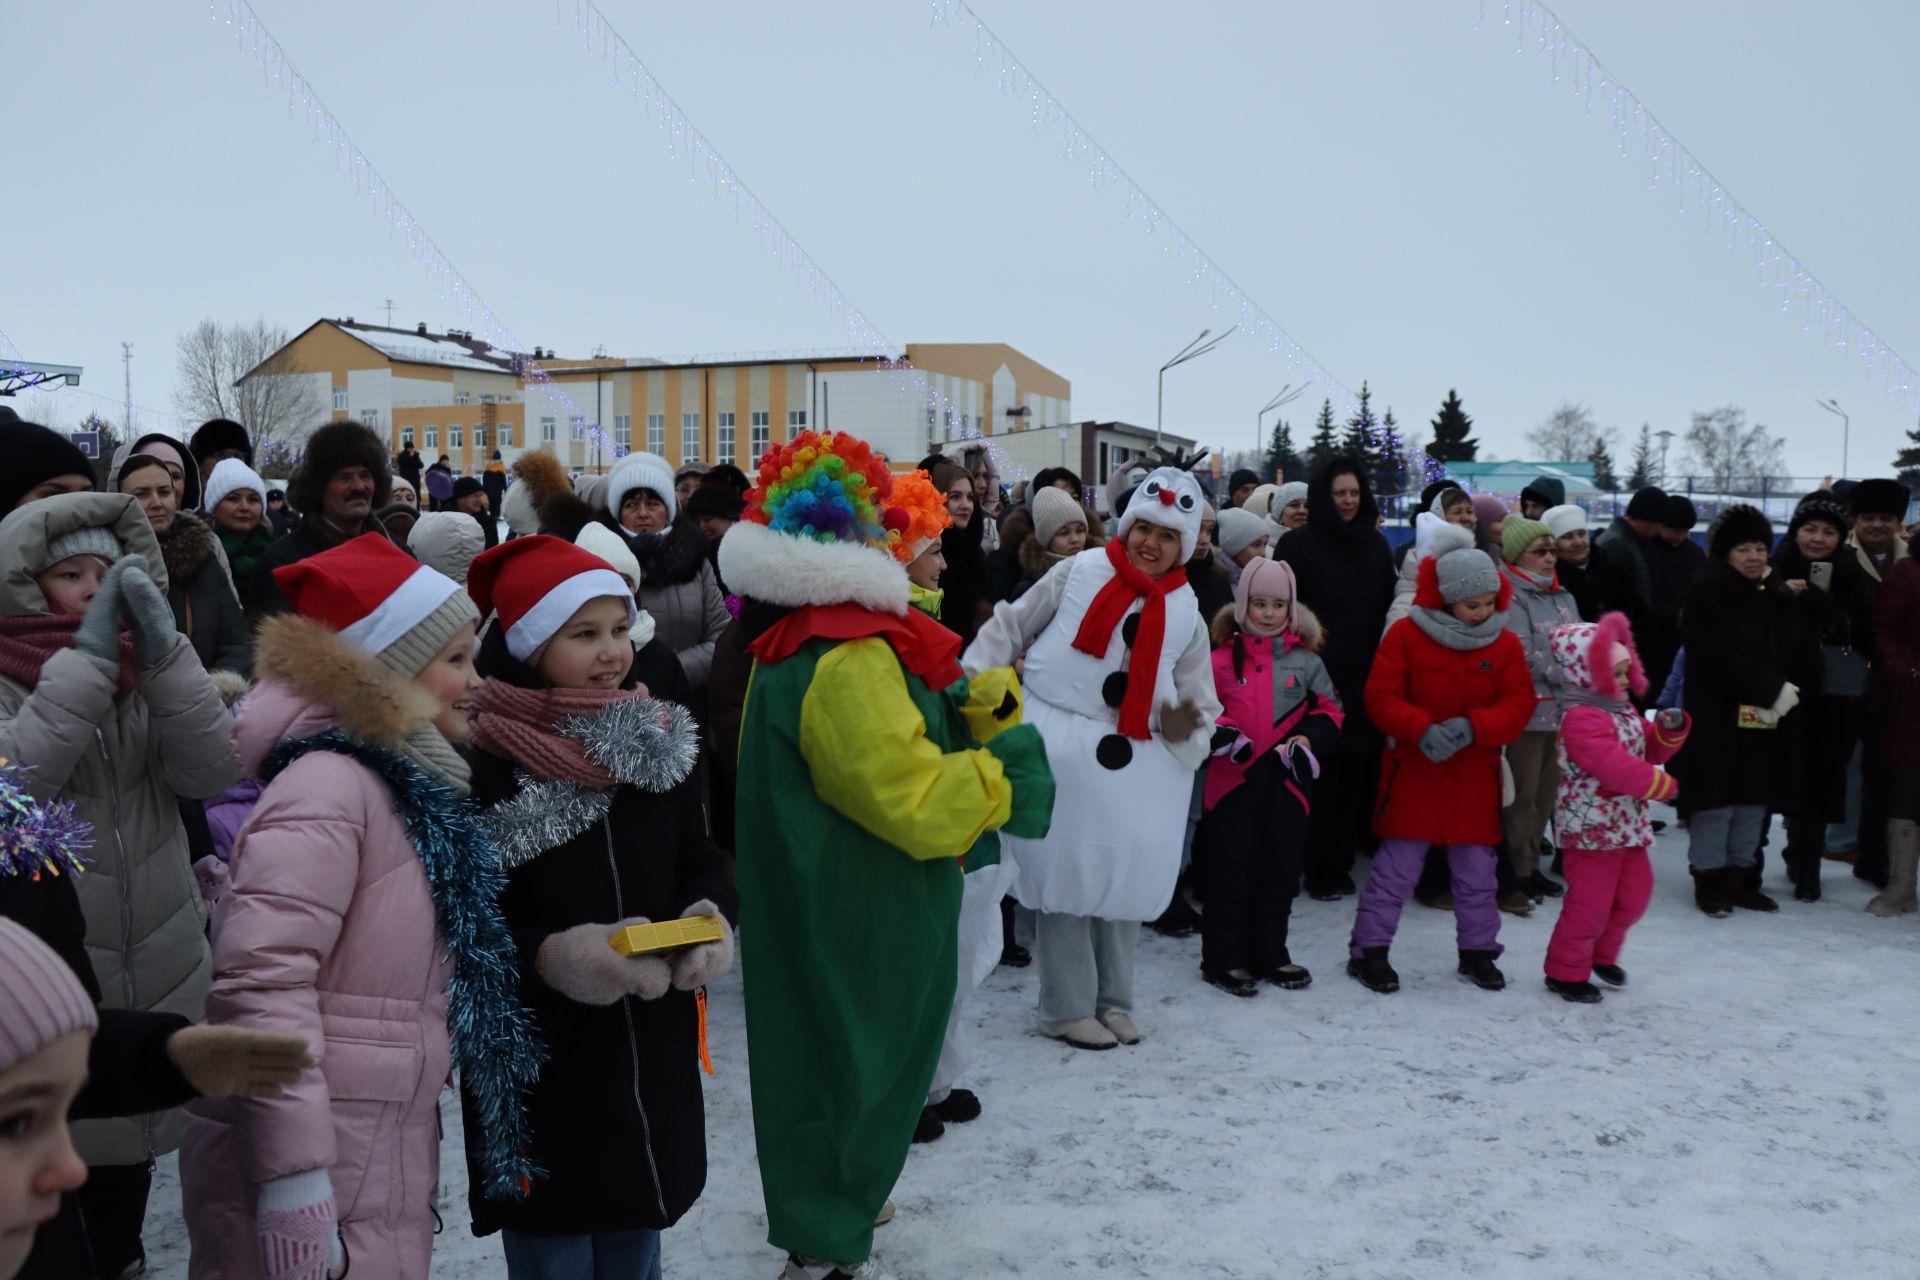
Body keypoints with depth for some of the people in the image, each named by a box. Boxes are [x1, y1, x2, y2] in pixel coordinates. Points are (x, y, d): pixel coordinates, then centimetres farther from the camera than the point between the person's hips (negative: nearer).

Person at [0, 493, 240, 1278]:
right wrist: (87, 655, -27)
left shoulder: (143, 675, 4)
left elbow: (210, 774, -12)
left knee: (125, 1169, 21)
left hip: (154, 989, 4)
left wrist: (162, 648, -22)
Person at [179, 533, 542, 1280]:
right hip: (316, 1176, -8)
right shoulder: (330, 786, -18)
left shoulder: (414, 786, 10)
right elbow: (261, 981, -26)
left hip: (382, 1163, 8)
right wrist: (294, 1191, -26)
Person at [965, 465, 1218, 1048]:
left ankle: (1113, 1000, 30)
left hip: (1138, 765, 3)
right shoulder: (1081, 572, -1)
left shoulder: (1186, 614, 8)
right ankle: (1068, 1008, 18)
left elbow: (1202, 708, 14)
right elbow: (1010, 627, 7)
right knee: (1068, 876, 2)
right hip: (1062, 752, -3)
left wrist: (1186, 728, -8)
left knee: (1126, 880, 10)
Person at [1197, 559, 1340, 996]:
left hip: (1288, 783, 3)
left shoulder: (1306, 660, 6)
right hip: (1233, 781, -3)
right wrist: (1220, 731, -18)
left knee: (1280, 873, 13)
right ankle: (1224, 958, 14)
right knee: (1231, 874, 3)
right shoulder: (1224, 659, -1)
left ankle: (1270, 955, 27)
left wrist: (1310, 738, -7)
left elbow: (1329, 710, 10)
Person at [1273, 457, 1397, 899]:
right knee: (1321, 772, -5)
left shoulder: (1375, 544, 12)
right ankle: (1318, 868, 6)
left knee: (1359, 769, 2)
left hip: (1367, 677, 4)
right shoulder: (1298, 544, -3)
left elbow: (1387, 607, 17)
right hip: (1317, 676, -4)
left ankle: (1341, 860, 15)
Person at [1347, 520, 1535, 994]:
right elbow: (1380, 697, -9)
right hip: (1414, 773, -3)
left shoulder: (1505, 643, 2)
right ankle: (1369, 950, 11)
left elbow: (1519, 704, -4)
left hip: (1475, 777, 3)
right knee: (1397, 866, 0)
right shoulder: (1406, 634, -8)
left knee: (1477, 869, 12)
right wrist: (1422, 730, -25)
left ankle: (1478, 951, 29)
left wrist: (1471, 727, -21)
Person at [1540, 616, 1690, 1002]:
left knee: (1635, 893, 17)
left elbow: (1649, 751, 19)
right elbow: (1617, 767, -28)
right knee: (1590, 902, -5)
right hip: (1593, 828, -10)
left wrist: (1670, 730, -1)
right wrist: (1664, 785, -18)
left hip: (1627, 823, 10)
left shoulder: (1624, 710, 12)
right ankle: (1566, 972, 10)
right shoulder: (1583, 720, -21)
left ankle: (1603, 955, 37)